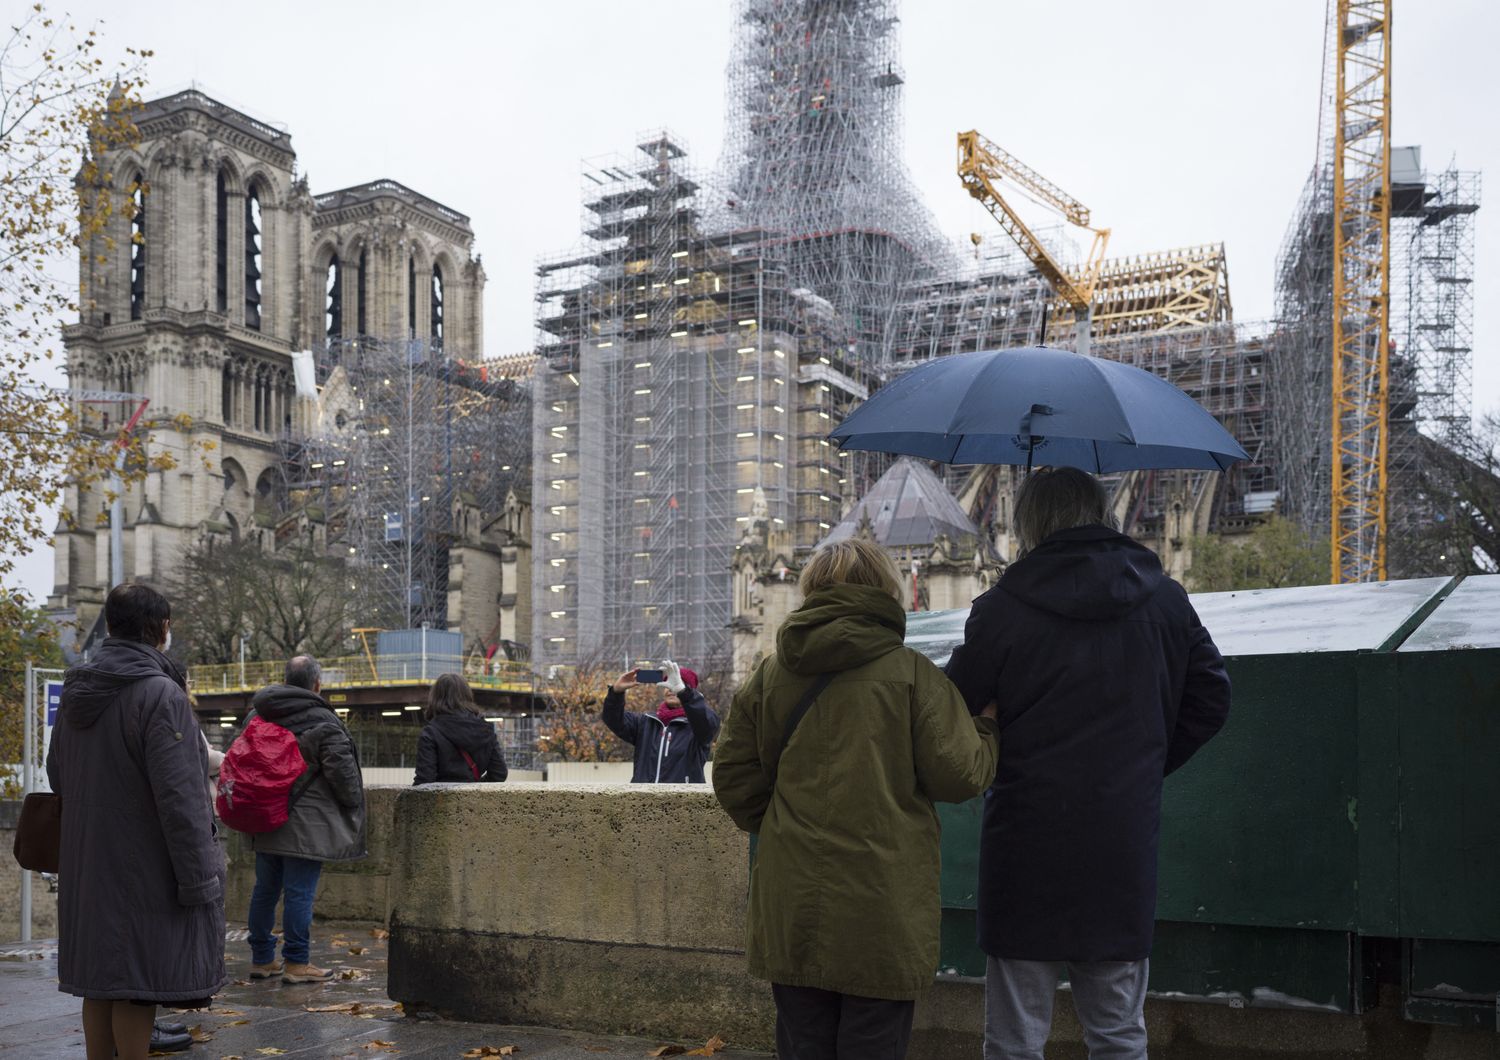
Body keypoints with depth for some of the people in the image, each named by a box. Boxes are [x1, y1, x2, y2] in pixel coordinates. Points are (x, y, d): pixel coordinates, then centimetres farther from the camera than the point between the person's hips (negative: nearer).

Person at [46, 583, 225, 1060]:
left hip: (87, 867, 8)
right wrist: (199, 878, -17)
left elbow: (57, 774, 19)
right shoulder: (159, 693, -18)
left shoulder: (77, 691, 8)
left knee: (99, 982, 15)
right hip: (145, 869, -8)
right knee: (137, 985, -1)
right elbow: (178, 796, -21)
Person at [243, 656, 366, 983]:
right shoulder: (322, 722, -13)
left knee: (265, 889, 14)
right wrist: (355, 803, 2)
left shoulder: (256, 716, 10)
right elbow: (342, 771, -15)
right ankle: (297, 963, 0)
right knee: (300, 893, -3)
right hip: (304, 826, -7)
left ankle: (261, 959, 21)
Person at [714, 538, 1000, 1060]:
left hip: (790, 912, 4)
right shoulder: (912, 674, -7)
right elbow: (960, 776, -7)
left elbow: (733, 781, 7)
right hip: (881, 911, -3)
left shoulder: (768, 676, 5)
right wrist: (987, 729, 12)